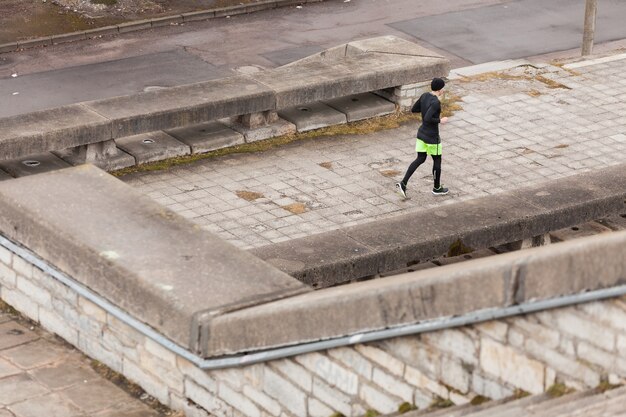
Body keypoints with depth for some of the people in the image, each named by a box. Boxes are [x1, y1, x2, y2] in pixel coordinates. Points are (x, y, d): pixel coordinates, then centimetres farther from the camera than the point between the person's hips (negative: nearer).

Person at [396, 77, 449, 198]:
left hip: (421, 134, 8)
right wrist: (440, 121, -18)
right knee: (437, 160, 13)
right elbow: (427, 119, -32)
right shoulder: (436, 103, -25)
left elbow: (413, 109, 9)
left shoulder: (424, 96, -1)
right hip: (432, 138, -8)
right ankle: (437, 188, 28)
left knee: (420, 159, 14)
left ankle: (403, 184, 1)